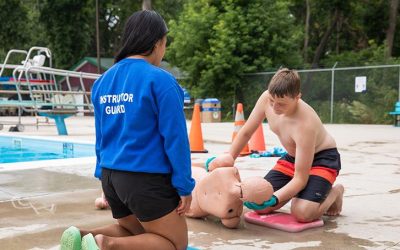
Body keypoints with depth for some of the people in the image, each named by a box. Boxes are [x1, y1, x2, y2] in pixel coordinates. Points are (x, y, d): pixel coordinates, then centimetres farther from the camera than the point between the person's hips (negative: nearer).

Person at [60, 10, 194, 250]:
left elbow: (101, 135, 14)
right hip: (147, 178, -7)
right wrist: (184, 186, -7)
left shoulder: (104, 80, 8)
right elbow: (175, 138, -14)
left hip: (110, 175, 8)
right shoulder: (160, 80, -14)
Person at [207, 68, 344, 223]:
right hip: (293, 157, 6)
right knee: (259, 205, -6)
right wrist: (229, 157, -7)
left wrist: (273, 199, -42)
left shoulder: (305, 125, -37)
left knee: (302, 213, -29)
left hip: (322, 158, -6)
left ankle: (334, 192, 3)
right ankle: (296, 191, 19)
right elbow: (246, 132, -3)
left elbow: (300, 178, -32)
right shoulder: (266, 98, -21)